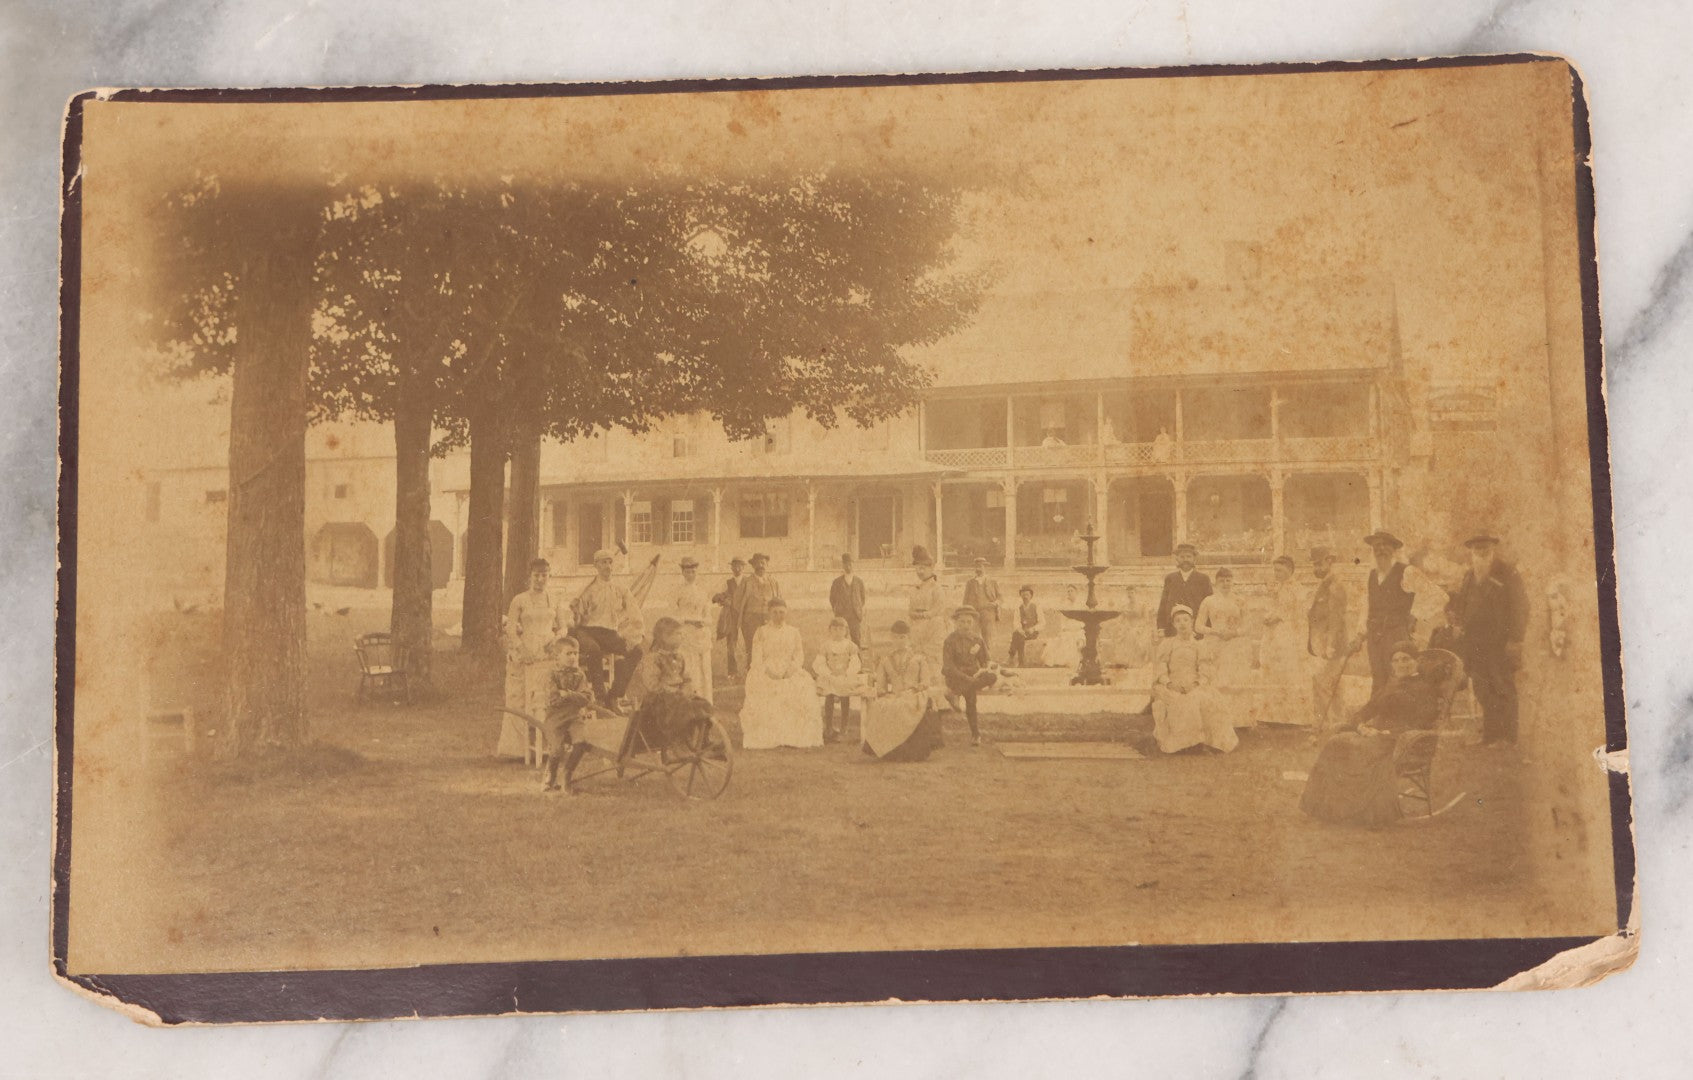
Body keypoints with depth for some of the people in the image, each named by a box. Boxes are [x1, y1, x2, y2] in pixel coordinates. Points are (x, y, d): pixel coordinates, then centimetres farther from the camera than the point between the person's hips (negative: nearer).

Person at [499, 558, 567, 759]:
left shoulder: (554, 601, 12)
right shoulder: (519, 600, 2)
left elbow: (562, 627, 18)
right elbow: (510, 629, 0)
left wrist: (556, 641, -3)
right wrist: (522, 649, -14)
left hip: (548, 654, 3)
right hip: (525, 655, -3)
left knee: (548, 697, -2)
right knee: (521, 699, -5)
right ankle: (520, 747, -1)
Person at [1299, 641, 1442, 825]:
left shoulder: (1426, 687, 5)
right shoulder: (1389, 686, 27)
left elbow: (1422, 723, -8)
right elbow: (1362, 713, 21)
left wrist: (1389, 733, -16)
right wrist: (1362, 727, -4)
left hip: (1399, 740, -7)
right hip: (1373, 732, 7)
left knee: (1363, 751, -35)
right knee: (1336, 744, -22)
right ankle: (1330, 806, -27)